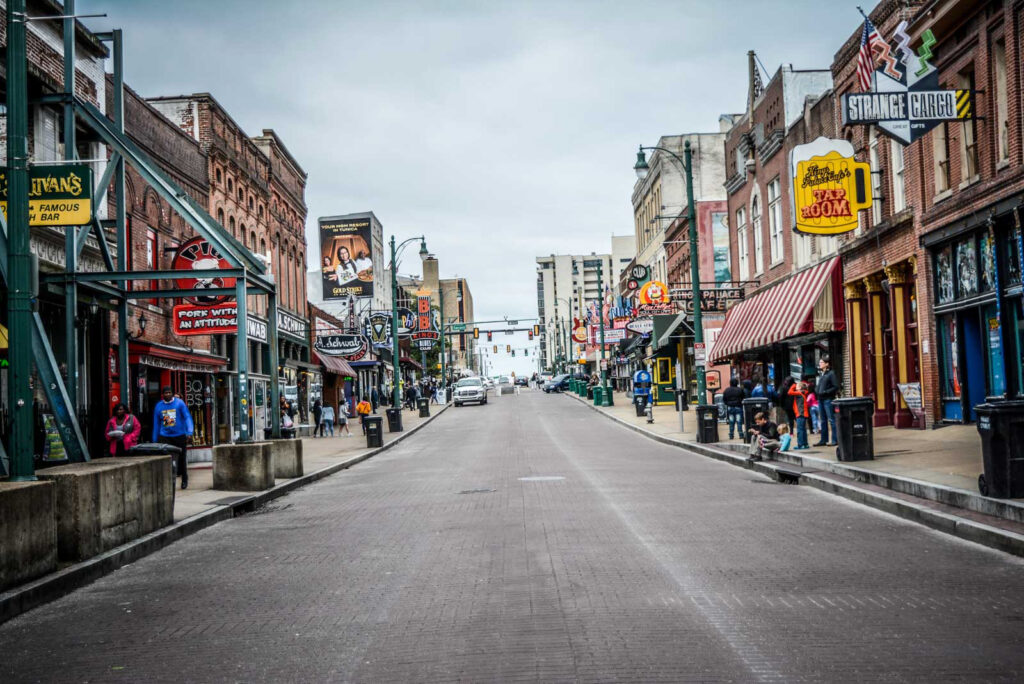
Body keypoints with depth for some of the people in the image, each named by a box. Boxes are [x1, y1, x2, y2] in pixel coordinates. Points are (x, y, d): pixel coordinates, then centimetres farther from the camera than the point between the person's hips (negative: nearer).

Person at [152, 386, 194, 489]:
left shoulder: (179, 403, -1)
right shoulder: (158, 406, 7)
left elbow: (187, 417, -5)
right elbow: (156, 424, 14)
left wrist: (189, 432, -18)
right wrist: (155, 441, 14)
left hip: (179, 436, -1)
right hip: (164, 437, 1)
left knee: (181, 458, 8)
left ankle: (184, 480, 25)